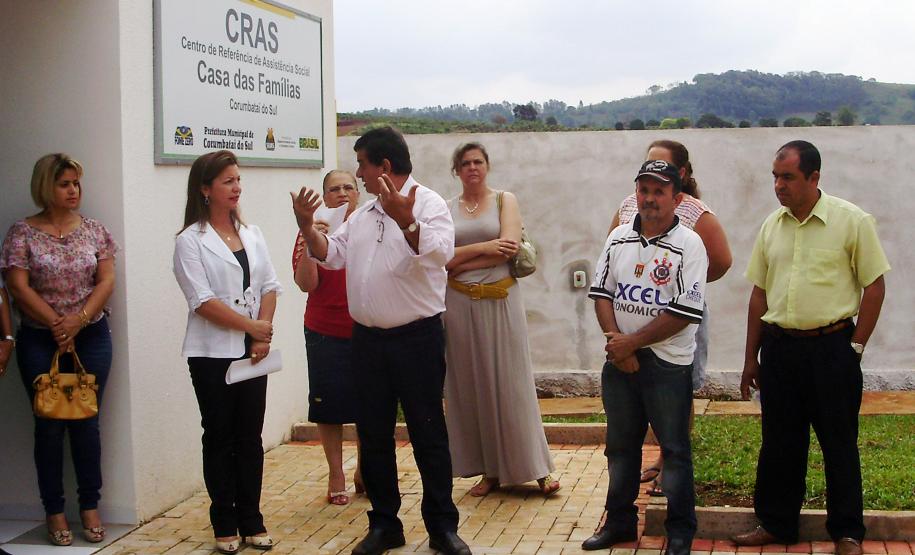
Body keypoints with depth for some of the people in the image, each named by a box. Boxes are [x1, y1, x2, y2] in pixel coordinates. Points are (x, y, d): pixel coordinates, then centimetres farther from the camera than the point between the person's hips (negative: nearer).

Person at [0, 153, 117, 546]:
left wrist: (79, 319, -13)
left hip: (90, 337, 2)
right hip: (40, 341, -2)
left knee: (86, 422, 4)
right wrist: (57, 324, -12)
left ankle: (90, 507, 15)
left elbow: (106, 281, 0)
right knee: (50, 425, 3)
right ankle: (54, 511, 12)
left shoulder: (93, 230, 5)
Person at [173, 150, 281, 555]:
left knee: (250, 437, 8)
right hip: (213, 354, -4)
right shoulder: (190, 241, -5)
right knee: (220, 438, 4)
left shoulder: (251, 234, 12)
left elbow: (269, 286, 7)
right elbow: (202, 301, -13)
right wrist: (252, 326, -13)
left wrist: (263, 336, -7)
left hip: (252, 352, 5)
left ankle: (251, 520, 16)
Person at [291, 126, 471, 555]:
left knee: (428, 434, 1)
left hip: (416, 336, -7)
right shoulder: (363, 214, 15)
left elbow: (441, 253, -24)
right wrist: (307, 227, 1)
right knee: (373, 435, 11)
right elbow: (333, 254, 16)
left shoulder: (427, 203, -8)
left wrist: (406, 221, -38)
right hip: (368, 338, 7)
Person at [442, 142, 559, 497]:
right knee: (470, 385, 4)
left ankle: (536, 468, 5)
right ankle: (489, 471, 11)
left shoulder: (505, 200, 4)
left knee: (511, 382, -1)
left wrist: (459, 263, -8)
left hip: (500, 300, -2)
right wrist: (484, 247, -14)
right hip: (460, 304, 2)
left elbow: (510, 247, -10)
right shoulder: (446, 209, 9)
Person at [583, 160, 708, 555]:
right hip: (619, 359, 5)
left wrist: (633, 342, -14)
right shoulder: (618, 238, 6)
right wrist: (614, 338, -10)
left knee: (675, 448, 3)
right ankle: (619, 522, 29)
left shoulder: (688, 245, -10)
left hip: (668, 362, -5)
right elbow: (601, 292, 6)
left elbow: (685, 312, -16)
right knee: (620, 444, 15)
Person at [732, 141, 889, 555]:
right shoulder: (772, 225, 7)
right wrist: (751, 358, 11)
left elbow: (874, 286, -4)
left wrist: (855, 347, -7)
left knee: (839, 443, 6)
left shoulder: (852, 221, -7)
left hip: (831, 346, -4)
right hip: (779, 346, 4)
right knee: (779, 442, 11)